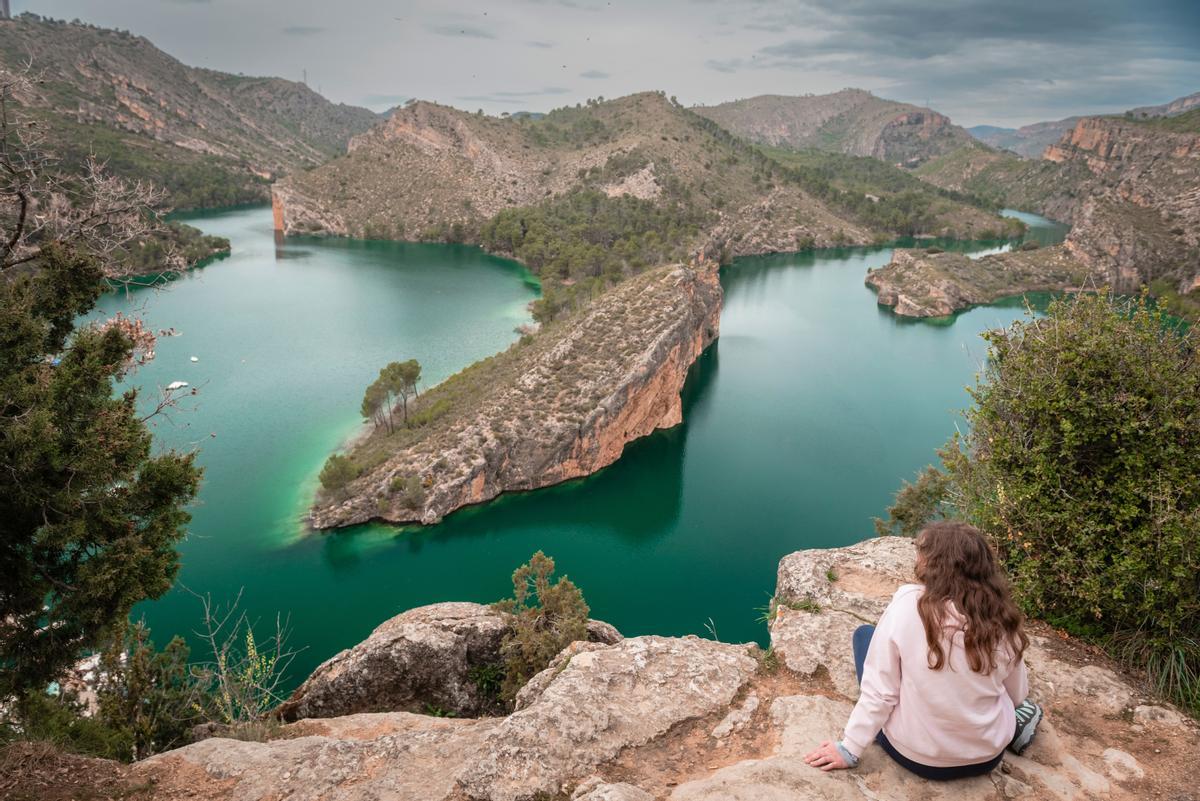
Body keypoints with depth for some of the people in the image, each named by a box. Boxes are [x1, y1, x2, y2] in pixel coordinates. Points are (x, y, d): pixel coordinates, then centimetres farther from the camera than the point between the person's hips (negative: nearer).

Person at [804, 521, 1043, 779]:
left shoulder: (907, 605, -22)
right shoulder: (1002, 615, -12)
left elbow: (879, 690, -18)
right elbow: (1017, 695, 4)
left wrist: (849, 748, -6)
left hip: (916, 755, -3)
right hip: (990, 754, 3)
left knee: (865, 634, 12)